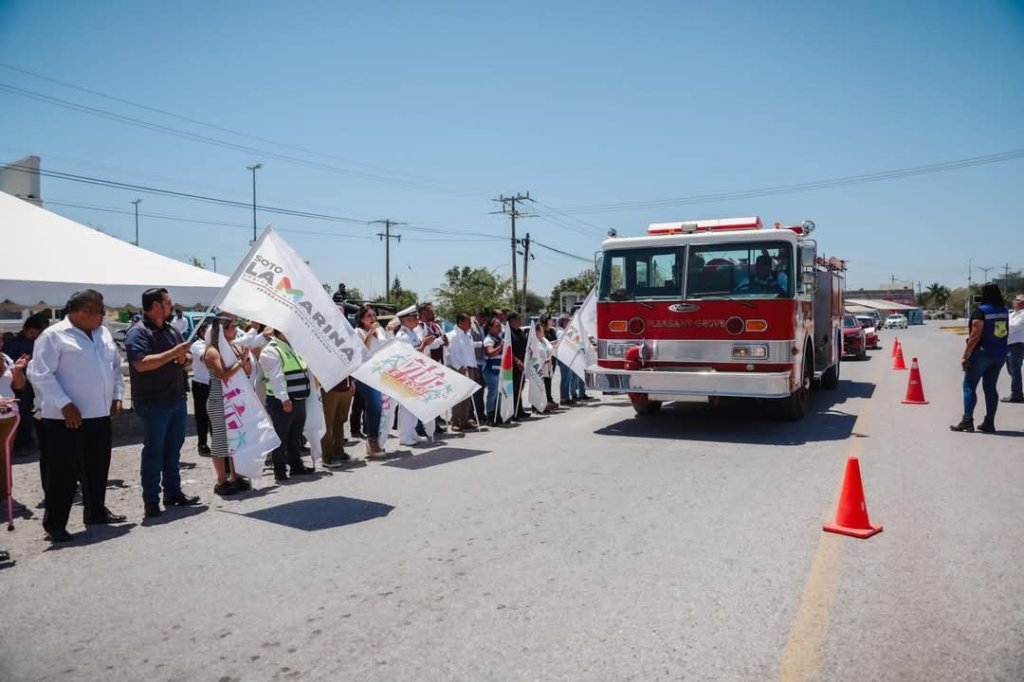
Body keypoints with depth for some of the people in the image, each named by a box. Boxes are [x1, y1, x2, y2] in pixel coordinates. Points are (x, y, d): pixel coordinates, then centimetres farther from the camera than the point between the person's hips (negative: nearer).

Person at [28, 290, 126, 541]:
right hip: (66, 419, -7)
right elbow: (40, 374, -16)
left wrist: (117, 396, 9)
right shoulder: (54, 336, -11)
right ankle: (54, 524, 10)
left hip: (100, 416, 7)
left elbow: (116, 366, 20)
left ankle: (96, 511, 31)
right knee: (64, 473, -1)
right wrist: (65, 404, -21)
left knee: (97, 468, 16)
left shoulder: (103, 334, 12)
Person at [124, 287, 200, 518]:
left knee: (173, 448, 15)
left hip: (177, 400, 8)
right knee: (154, 451, -1)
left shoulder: (172, 330, 13)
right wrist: (173, 353, -21)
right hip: (153, 402, -8)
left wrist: (184, 357, -3)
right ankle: (151, 500, 7)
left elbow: (187, 359, 20)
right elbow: (142, 364, -24)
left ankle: (173, 492, 26)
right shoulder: (138, 332, -12)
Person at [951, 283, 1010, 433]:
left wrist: (965, 356, -16)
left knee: (969, 386, 0)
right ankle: (989, 423, 11)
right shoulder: (1004, 311, 7)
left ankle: (967, 421, -6)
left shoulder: (980, 311, -14)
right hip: (1000, 355, 6)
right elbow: (1006, 333, 16)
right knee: (990, 387, 11)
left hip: (982, 353, -6)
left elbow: (975, 336, -18)